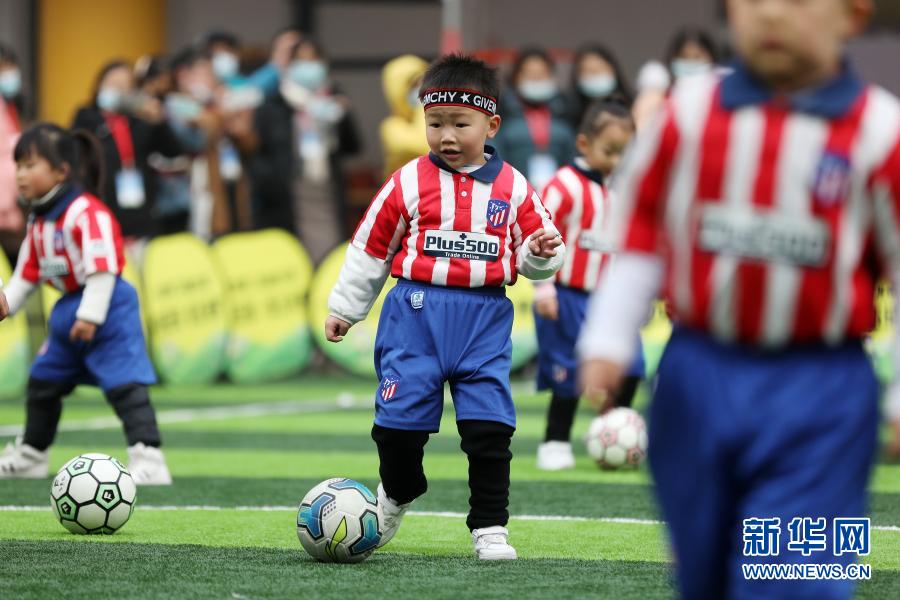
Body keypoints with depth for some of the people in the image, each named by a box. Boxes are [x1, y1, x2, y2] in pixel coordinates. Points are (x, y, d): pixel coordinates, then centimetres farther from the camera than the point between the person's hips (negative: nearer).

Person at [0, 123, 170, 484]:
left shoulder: (87, 213, -20)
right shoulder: (39, 222, 8)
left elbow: (102, 268, -24)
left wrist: (90, 316, -26)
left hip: (107, 308, -10)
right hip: (69, 309, 10)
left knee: (124, 383, -17)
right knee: (43, 380, 19)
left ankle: (148, 459, -22)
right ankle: (29, 456, 35)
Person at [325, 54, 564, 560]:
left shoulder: (514, 188, 5)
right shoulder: (408, 183, 3)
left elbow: (534, 250, 12)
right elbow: (371, 247, 10)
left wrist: (542, 252, -12)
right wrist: (345, 308, 13)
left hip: (485, 318, 0)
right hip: (417, 312, 0)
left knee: (490, 427, -5)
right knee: (399, 419, 0)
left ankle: (490, 526, 6)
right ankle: (397, 492, 30)